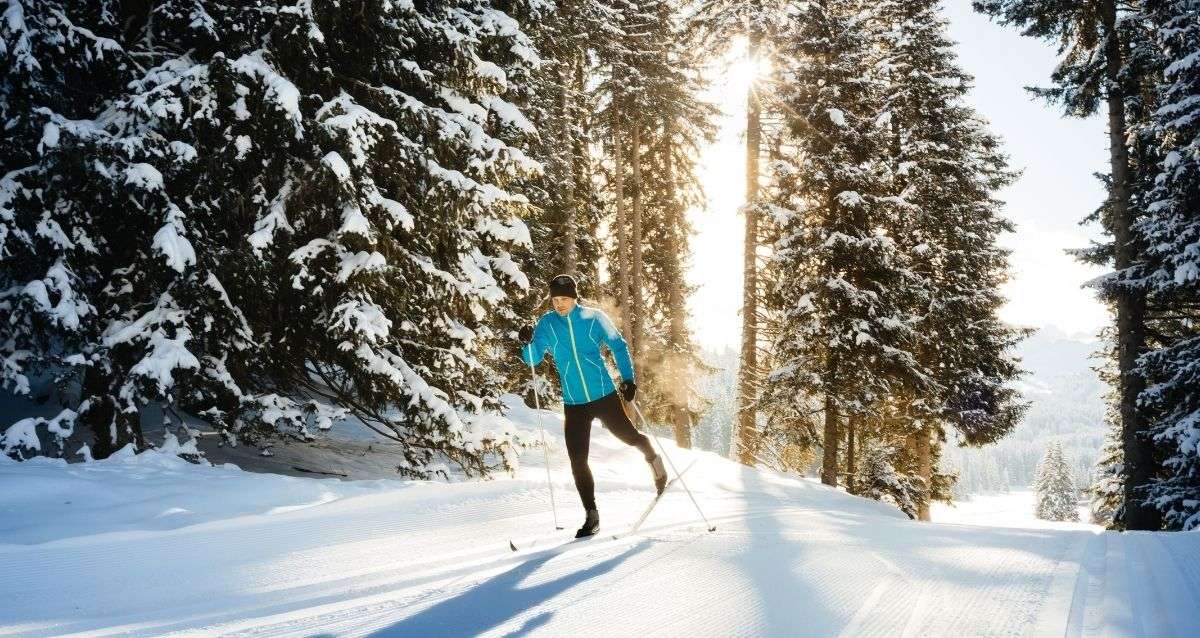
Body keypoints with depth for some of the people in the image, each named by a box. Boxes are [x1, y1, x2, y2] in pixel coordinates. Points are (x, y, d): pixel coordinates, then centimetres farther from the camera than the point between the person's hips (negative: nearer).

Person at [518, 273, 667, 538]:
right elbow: (533, 358, -5)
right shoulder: (547, 324, 0)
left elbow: (619, 346, 5)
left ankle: (652, 458, 46)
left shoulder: (594, 318, -4)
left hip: (604, 395, -1)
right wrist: (528, 343, -26)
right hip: (574, 404, 1)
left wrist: (628, 379, -3)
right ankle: (591, 516, 12)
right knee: (577, 460, -2)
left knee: (628, 436, 10)